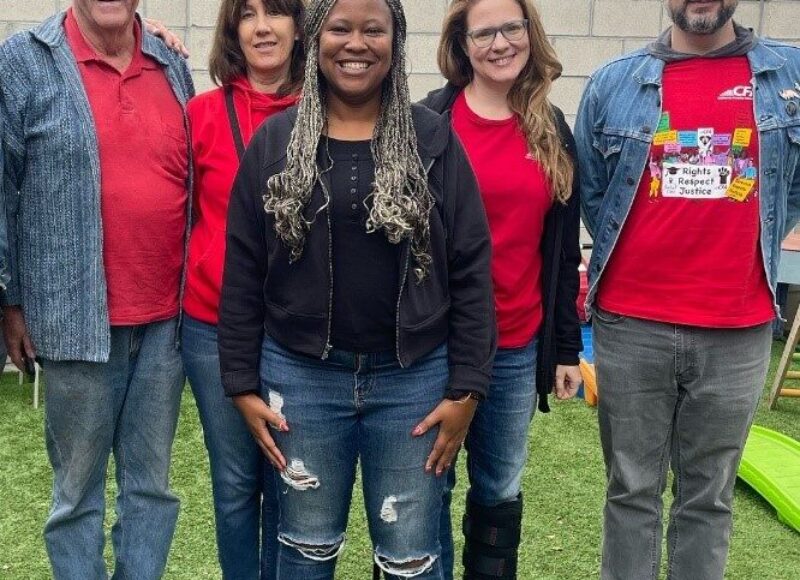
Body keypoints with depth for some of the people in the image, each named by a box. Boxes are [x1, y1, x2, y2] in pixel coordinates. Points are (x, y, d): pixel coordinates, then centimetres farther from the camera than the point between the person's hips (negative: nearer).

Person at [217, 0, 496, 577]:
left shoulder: (433, 139, -1)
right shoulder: (275, 141, 2)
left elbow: (470, 269, -2)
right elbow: (243, 272, 4)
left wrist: (466, 387, -6)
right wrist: (243, 383, 1)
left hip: (414, 380, -1)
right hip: (300, 376, 1)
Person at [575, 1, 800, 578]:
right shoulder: (613, 83, 3)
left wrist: (743, 252, 11)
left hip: (738, 331, 1)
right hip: (630, 326, 0)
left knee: (708, 495, 13)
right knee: (632, 490, 11)